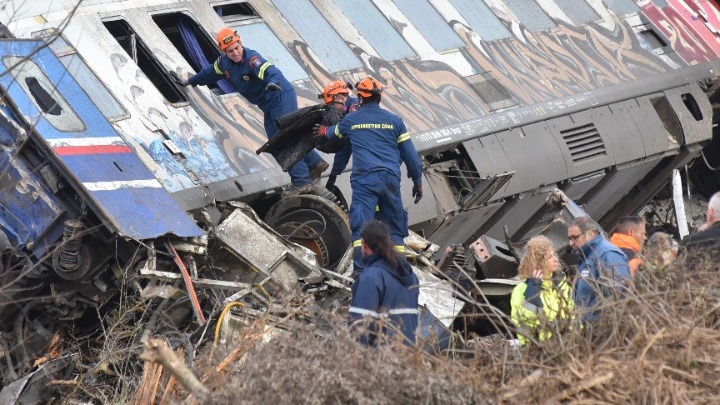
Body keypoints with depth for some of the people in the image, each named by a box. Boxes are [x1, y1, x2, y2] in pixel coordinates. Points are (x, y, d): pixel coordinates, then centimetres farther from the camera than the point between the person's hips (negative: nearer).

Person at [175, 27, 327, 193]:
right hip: (269, 105, 9)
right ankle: (316, 163, 19)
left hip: (282, 97, -9)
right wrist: (189, 82, 32)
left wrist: (273, 82, -66)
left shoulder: (251, 58, -25)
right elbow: (211, 73, 21)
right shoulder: (224, 62, 0)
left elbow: (269, 70, -44)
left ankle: (302, 182, -15)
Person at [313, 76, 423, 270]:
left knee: (361, 227, -9)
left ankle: (361, 270, -21)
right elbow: (410, 154, 10)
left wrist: (325, 131, 59)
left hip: (363, 179, -1)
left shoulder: (350, 120, 11)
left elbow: (335, 133, 35)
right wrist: (418, 181, 20)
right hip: (390, 179, 1)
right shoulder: (394, 120, 10)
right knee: (395, 227, 11)